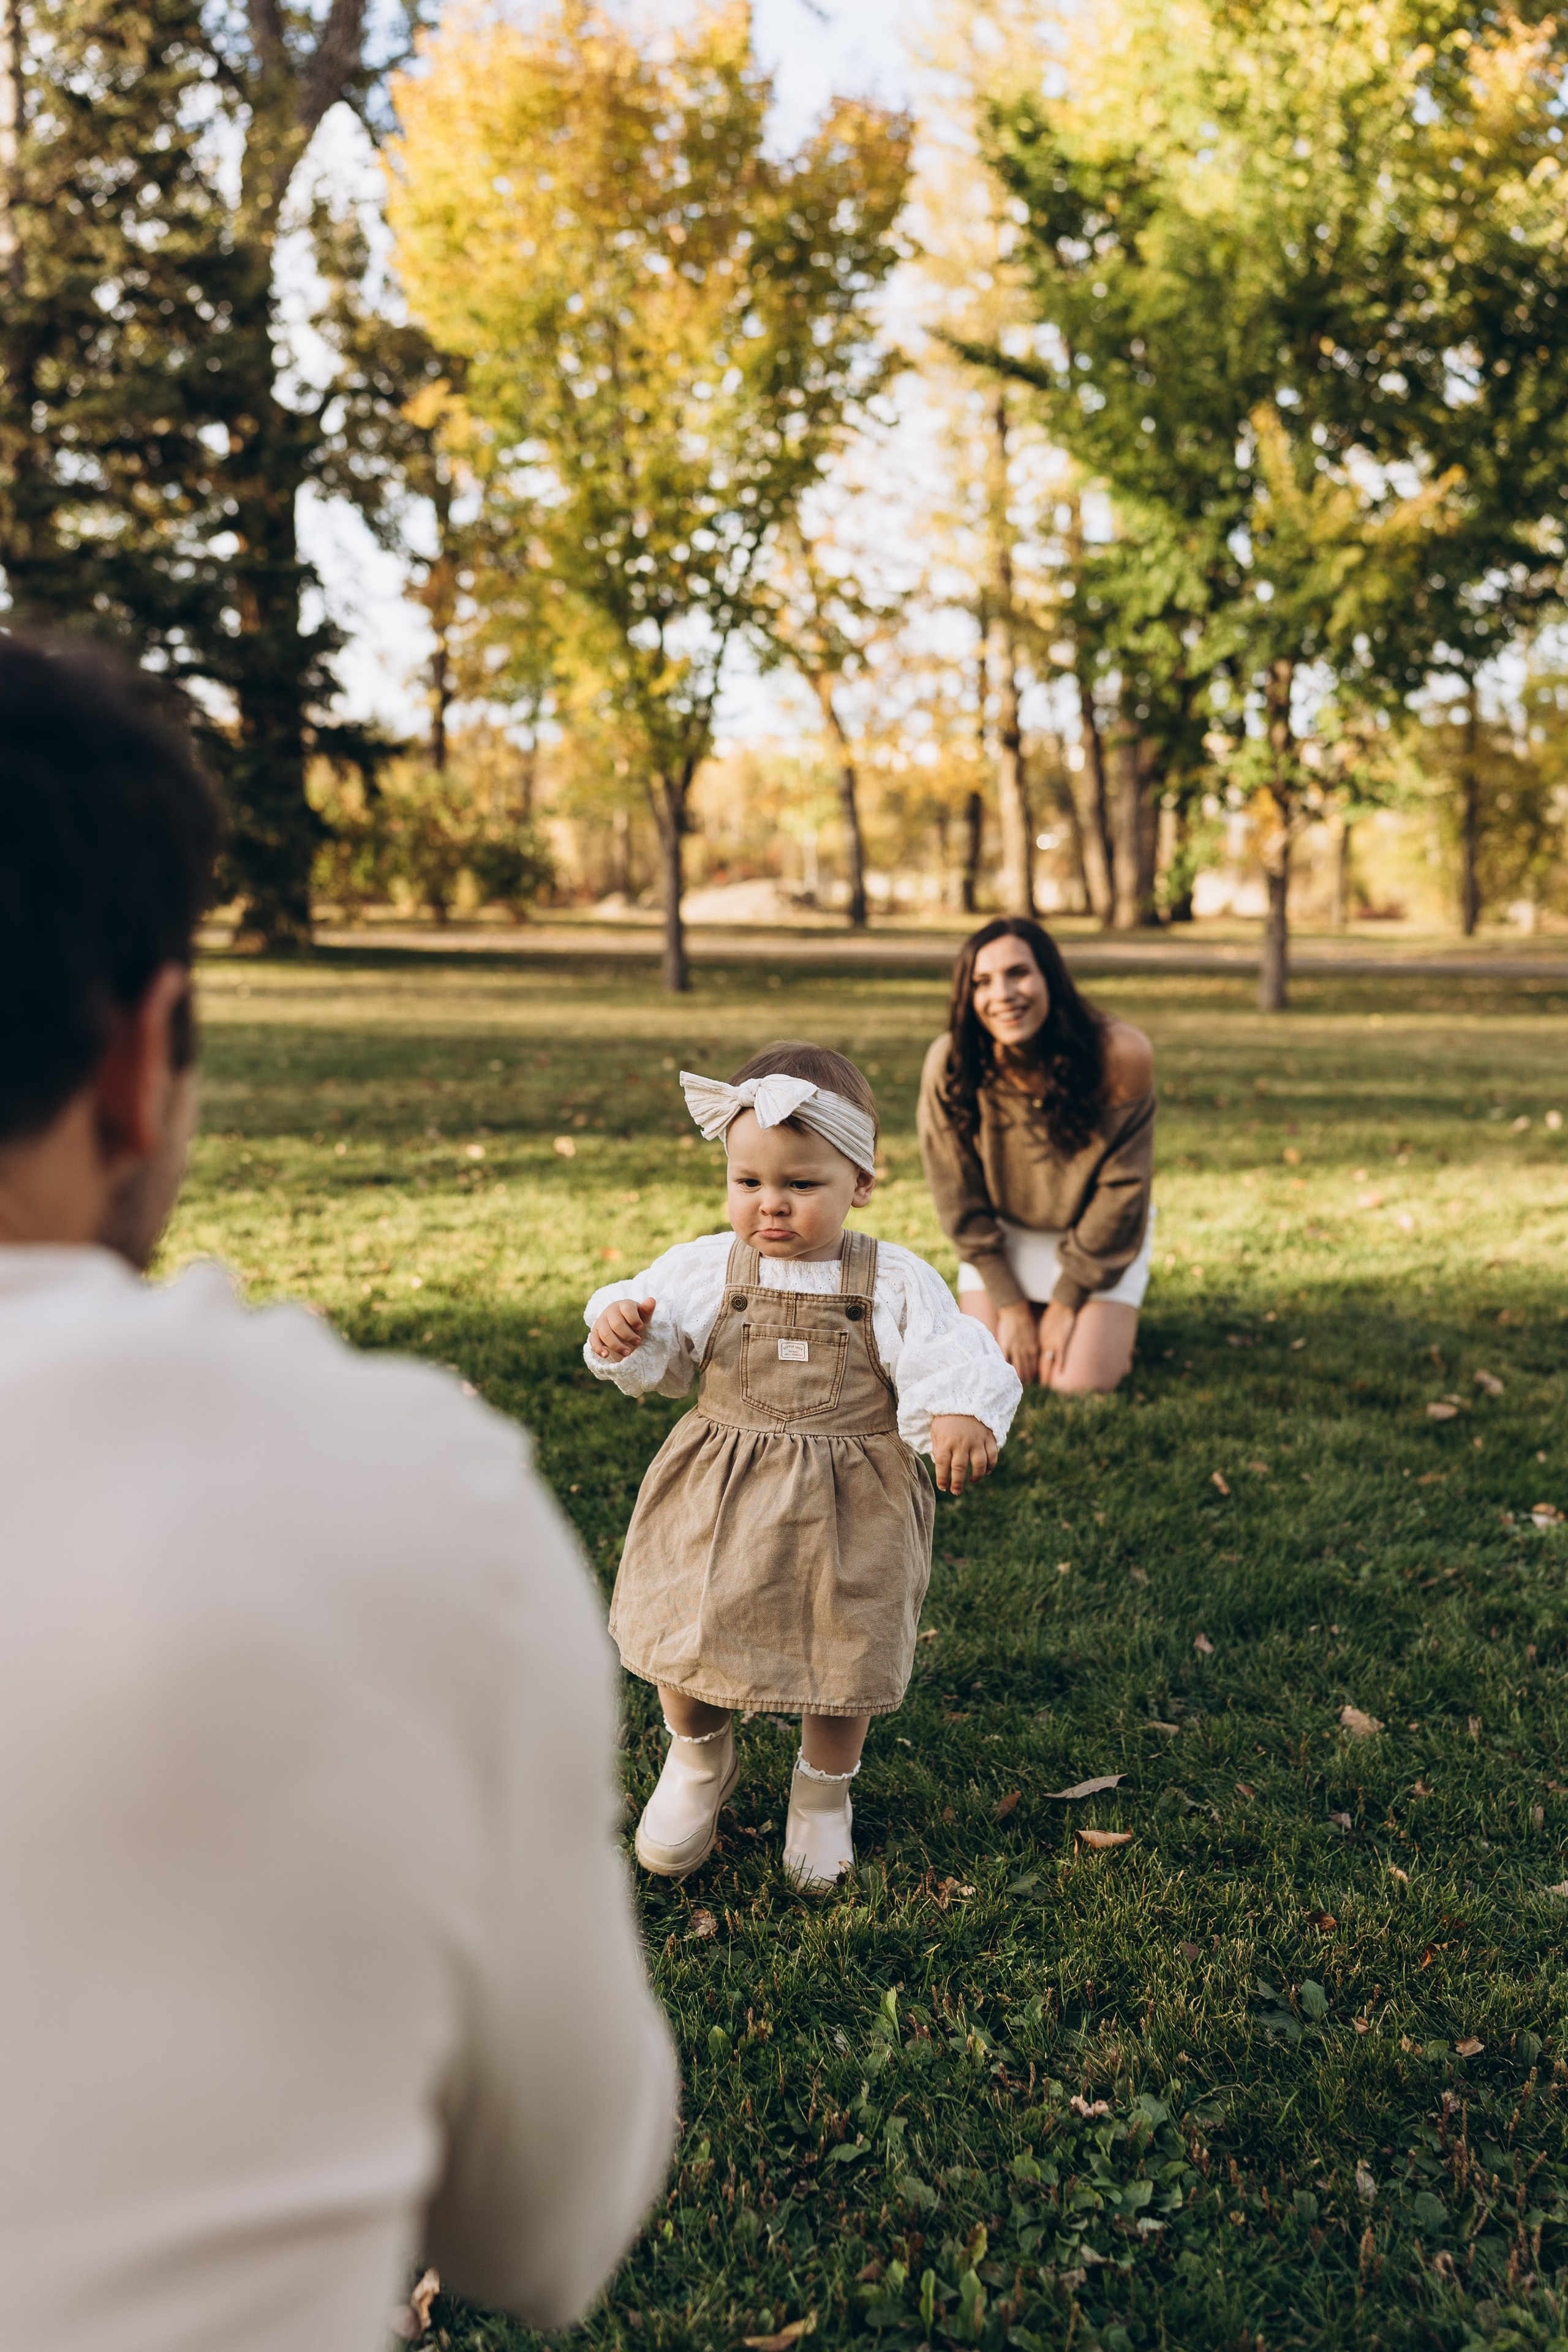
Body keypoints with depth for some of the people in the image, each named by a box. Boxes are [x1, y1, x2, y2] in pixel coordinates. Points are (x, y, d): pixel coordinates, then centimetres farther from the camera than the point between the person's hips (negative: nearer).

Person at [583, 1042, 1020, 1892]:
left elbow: (947, 1366, -14)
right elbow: (658, 1365, 4)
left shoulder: (896, 1282, -9)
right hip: (717, 1502, 1)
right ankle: (698, 1762, 43)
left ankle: (823, 1795, 40)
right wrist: (620, 1336, -18)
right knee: (687, 1638, 10)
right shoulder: (702, 1270, -4)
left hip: (850, 1509, -1)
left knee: (843, 1656, 11)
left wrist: (963, 1416, -35)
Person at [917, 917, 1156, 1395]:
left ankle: (1110, 1320, 20)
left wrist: (1067, 1303, -11)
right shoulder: (950, 1064, -23)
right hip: (1003, 1234, 2)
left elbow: (1122, 1188, -16)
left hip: (1101, 1235, -1)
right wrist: (1011, 1303, -11)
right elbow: (958, 1197, -11)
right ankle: (1028, 1312, 24)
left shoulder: (1120, 1055, -27)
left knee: (1080, 1380, -14)